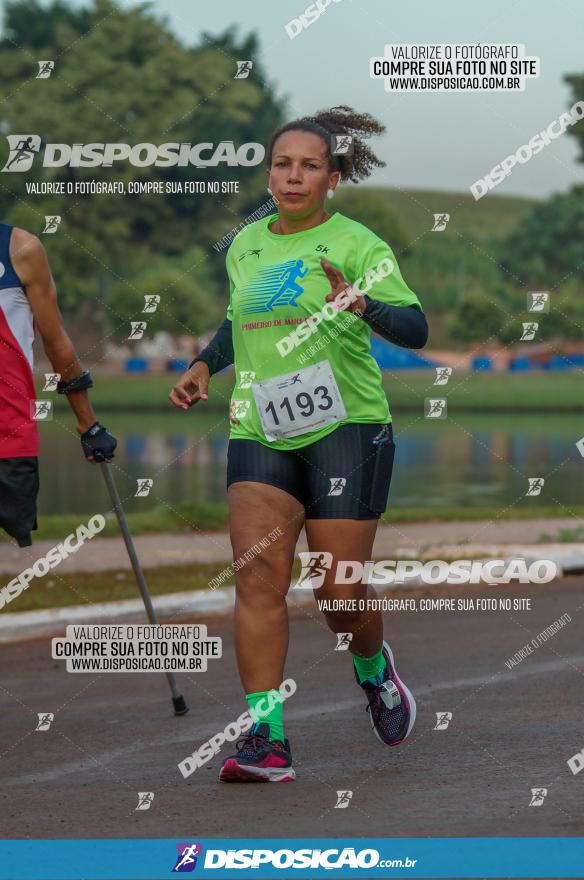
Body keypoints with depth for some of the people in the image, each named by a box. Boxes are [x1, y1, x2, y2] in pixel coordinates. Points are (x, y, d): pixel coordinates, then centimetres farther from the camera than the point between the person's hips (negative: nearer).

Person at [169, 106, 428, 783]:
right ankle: (266, 737, -13)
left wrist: (361, 305, -32)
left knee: (340, 591, -2)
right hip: (258, 433, 4)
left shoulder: (356, 244, -4)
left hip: (346, 428, -4)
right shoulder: (244, 246, 12)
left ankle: (373, 669, 33)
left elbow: (415, 329, -13)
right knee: (258, 576, -12)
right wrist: (204, 366, 14)